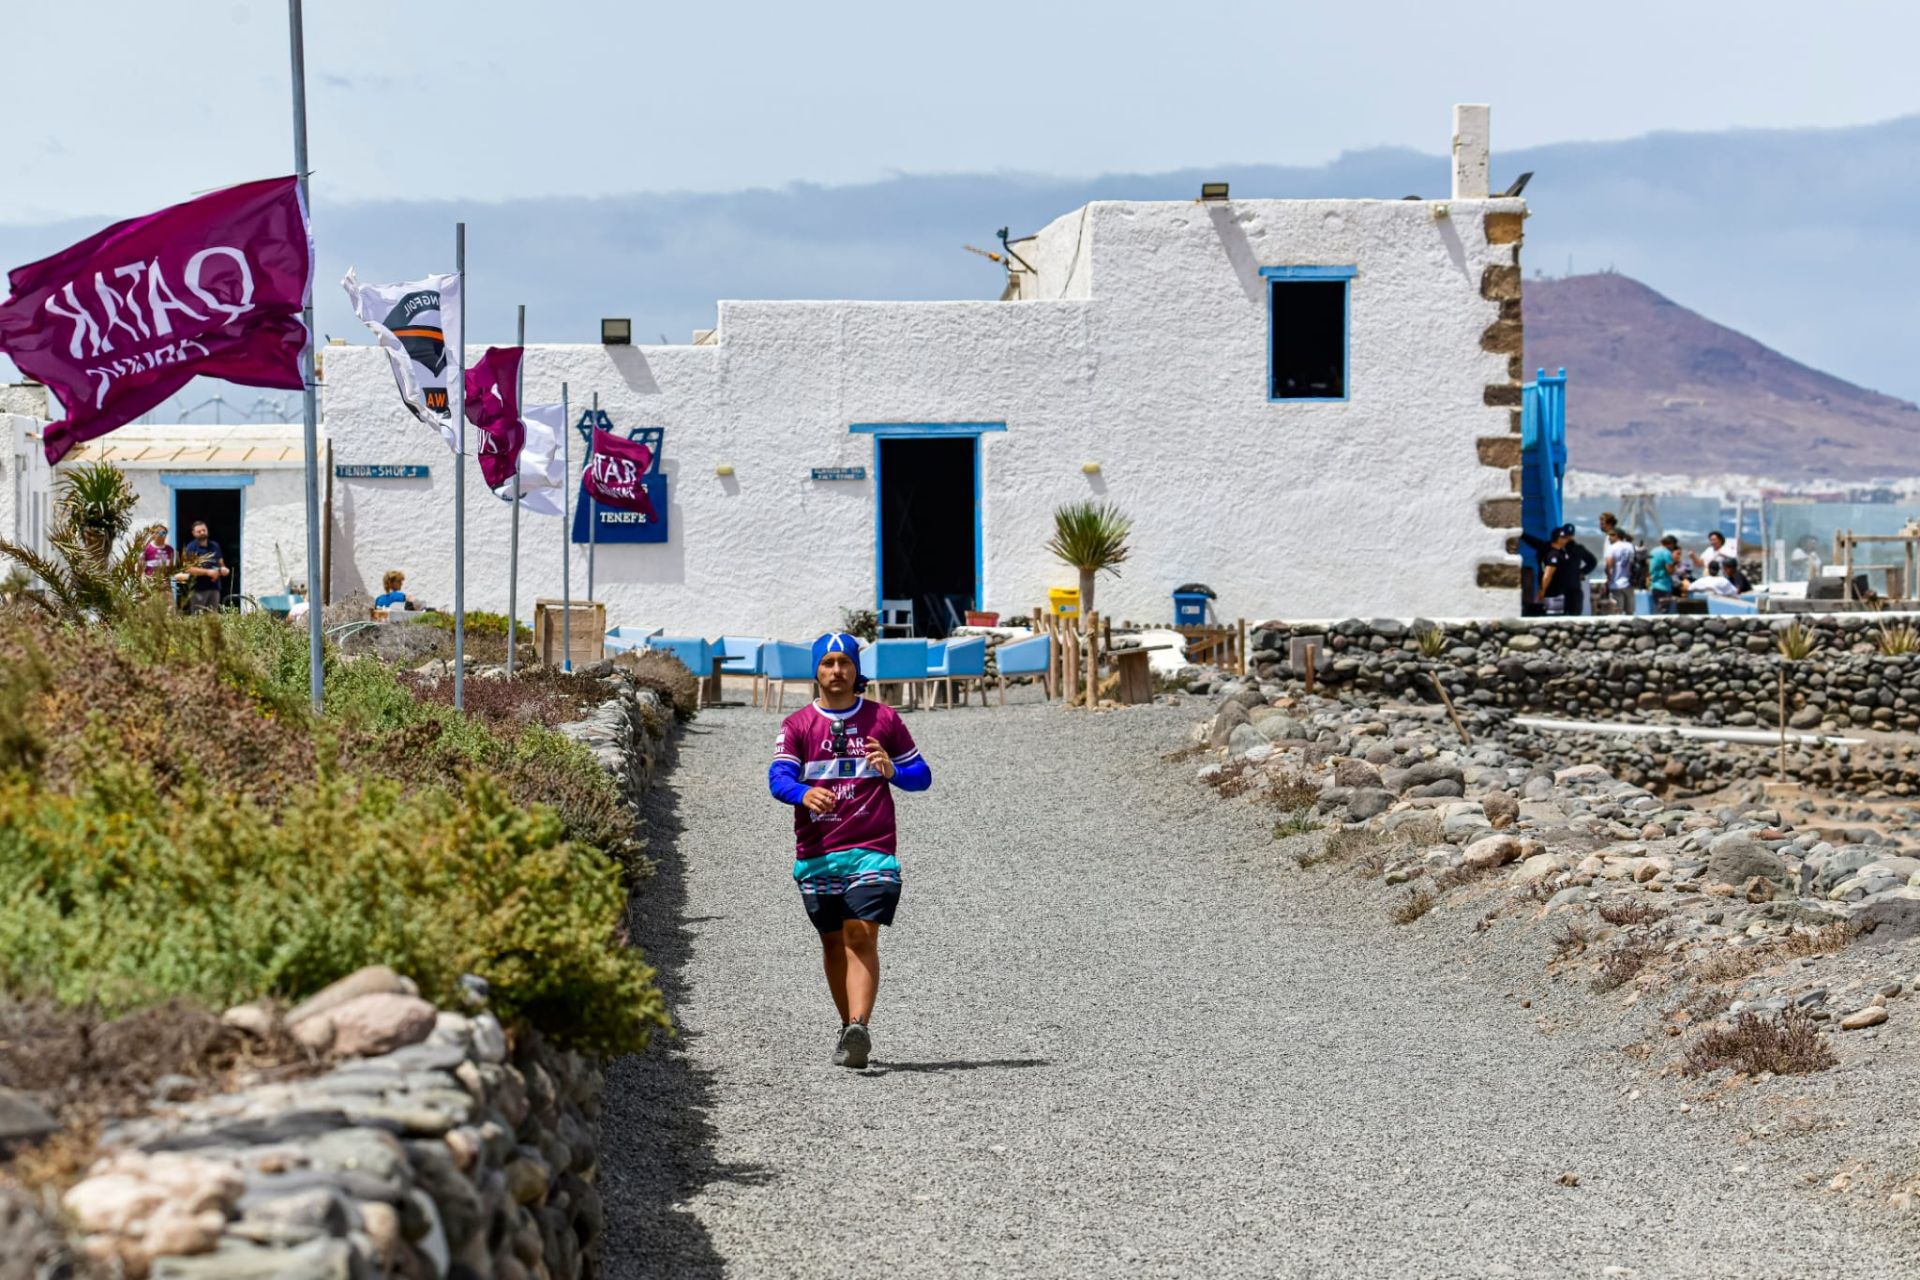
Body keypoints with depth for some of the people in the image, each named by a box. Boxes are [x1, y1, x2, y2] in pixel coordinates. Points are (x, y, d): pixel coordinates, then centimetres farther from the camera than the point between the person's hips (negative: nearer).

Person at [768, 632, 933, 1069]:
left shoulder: (884, 719, 8)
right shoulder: (797, 725, 6)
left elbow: (922, 775, 13)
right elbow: (778, 777, -9)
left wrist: (893, 771, -10)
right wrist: (804, 793, -32)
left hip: (871, 850, -2)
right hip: (816, 853, 2)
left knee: (861, 937, -16)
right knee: (833, 943, 10)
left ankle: (858, 1029, -26)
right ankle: (850, 1028, 24)